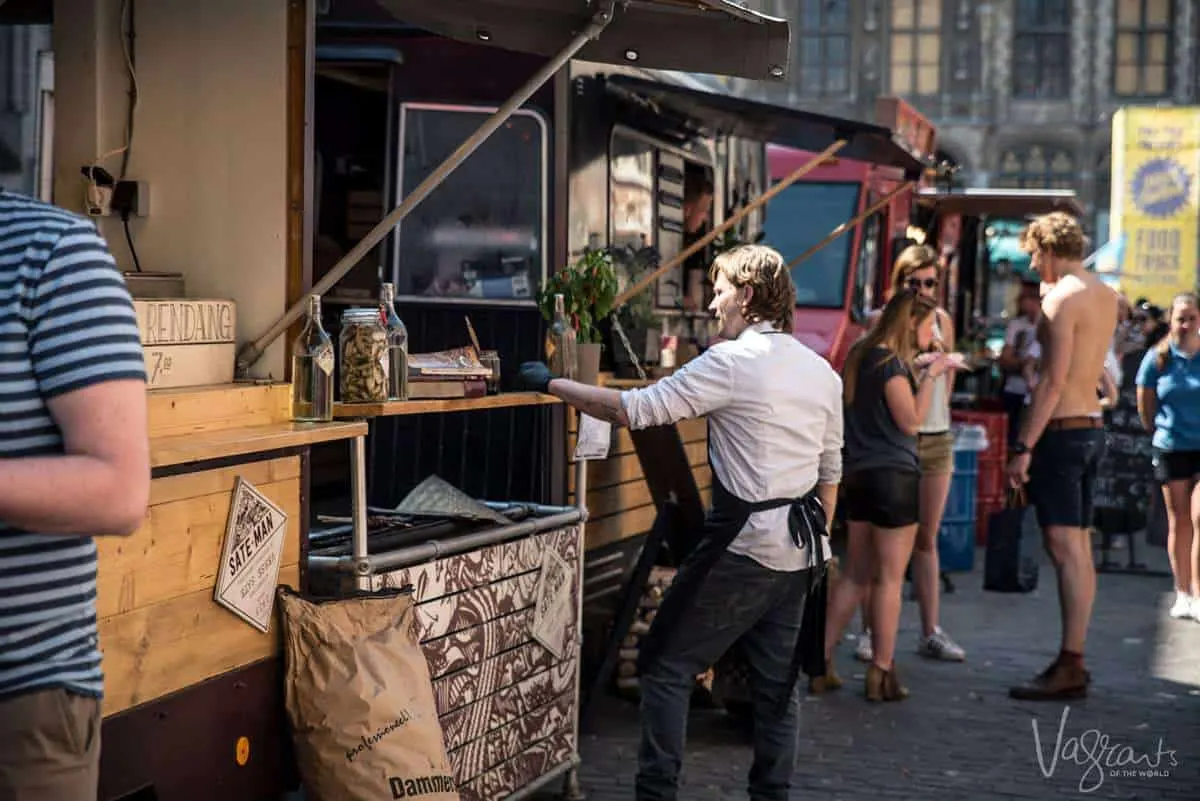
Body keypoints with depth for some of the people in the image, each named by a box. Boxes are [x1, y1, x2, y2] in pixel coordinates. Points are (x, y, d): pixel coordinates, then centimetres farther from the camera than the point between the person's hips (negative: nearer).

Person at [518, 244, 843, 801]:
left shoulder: (731, 362, -12)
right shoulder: (823, 373, 10)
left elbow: (636, 410, -14)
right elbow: (830, 472, 15)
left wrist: (550, 385, -6)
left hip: (742, 545, -7)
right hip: (798, 546, 7)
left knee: (666, 668, 2)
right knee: (777, 681, 13)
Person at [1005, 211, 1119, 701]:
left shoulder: (1062, 298, -14)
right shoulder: (1106, 297, 13)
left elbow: (1054, 380, -19)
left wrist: (1024, 446, -19)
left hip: (1062, 428, -9)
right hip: (1093, 427, 9)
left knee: (1065, 548, -11)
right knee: (1079, 549, 11)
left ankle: (1070, 668, -12)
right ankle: (1074, 658, 16)